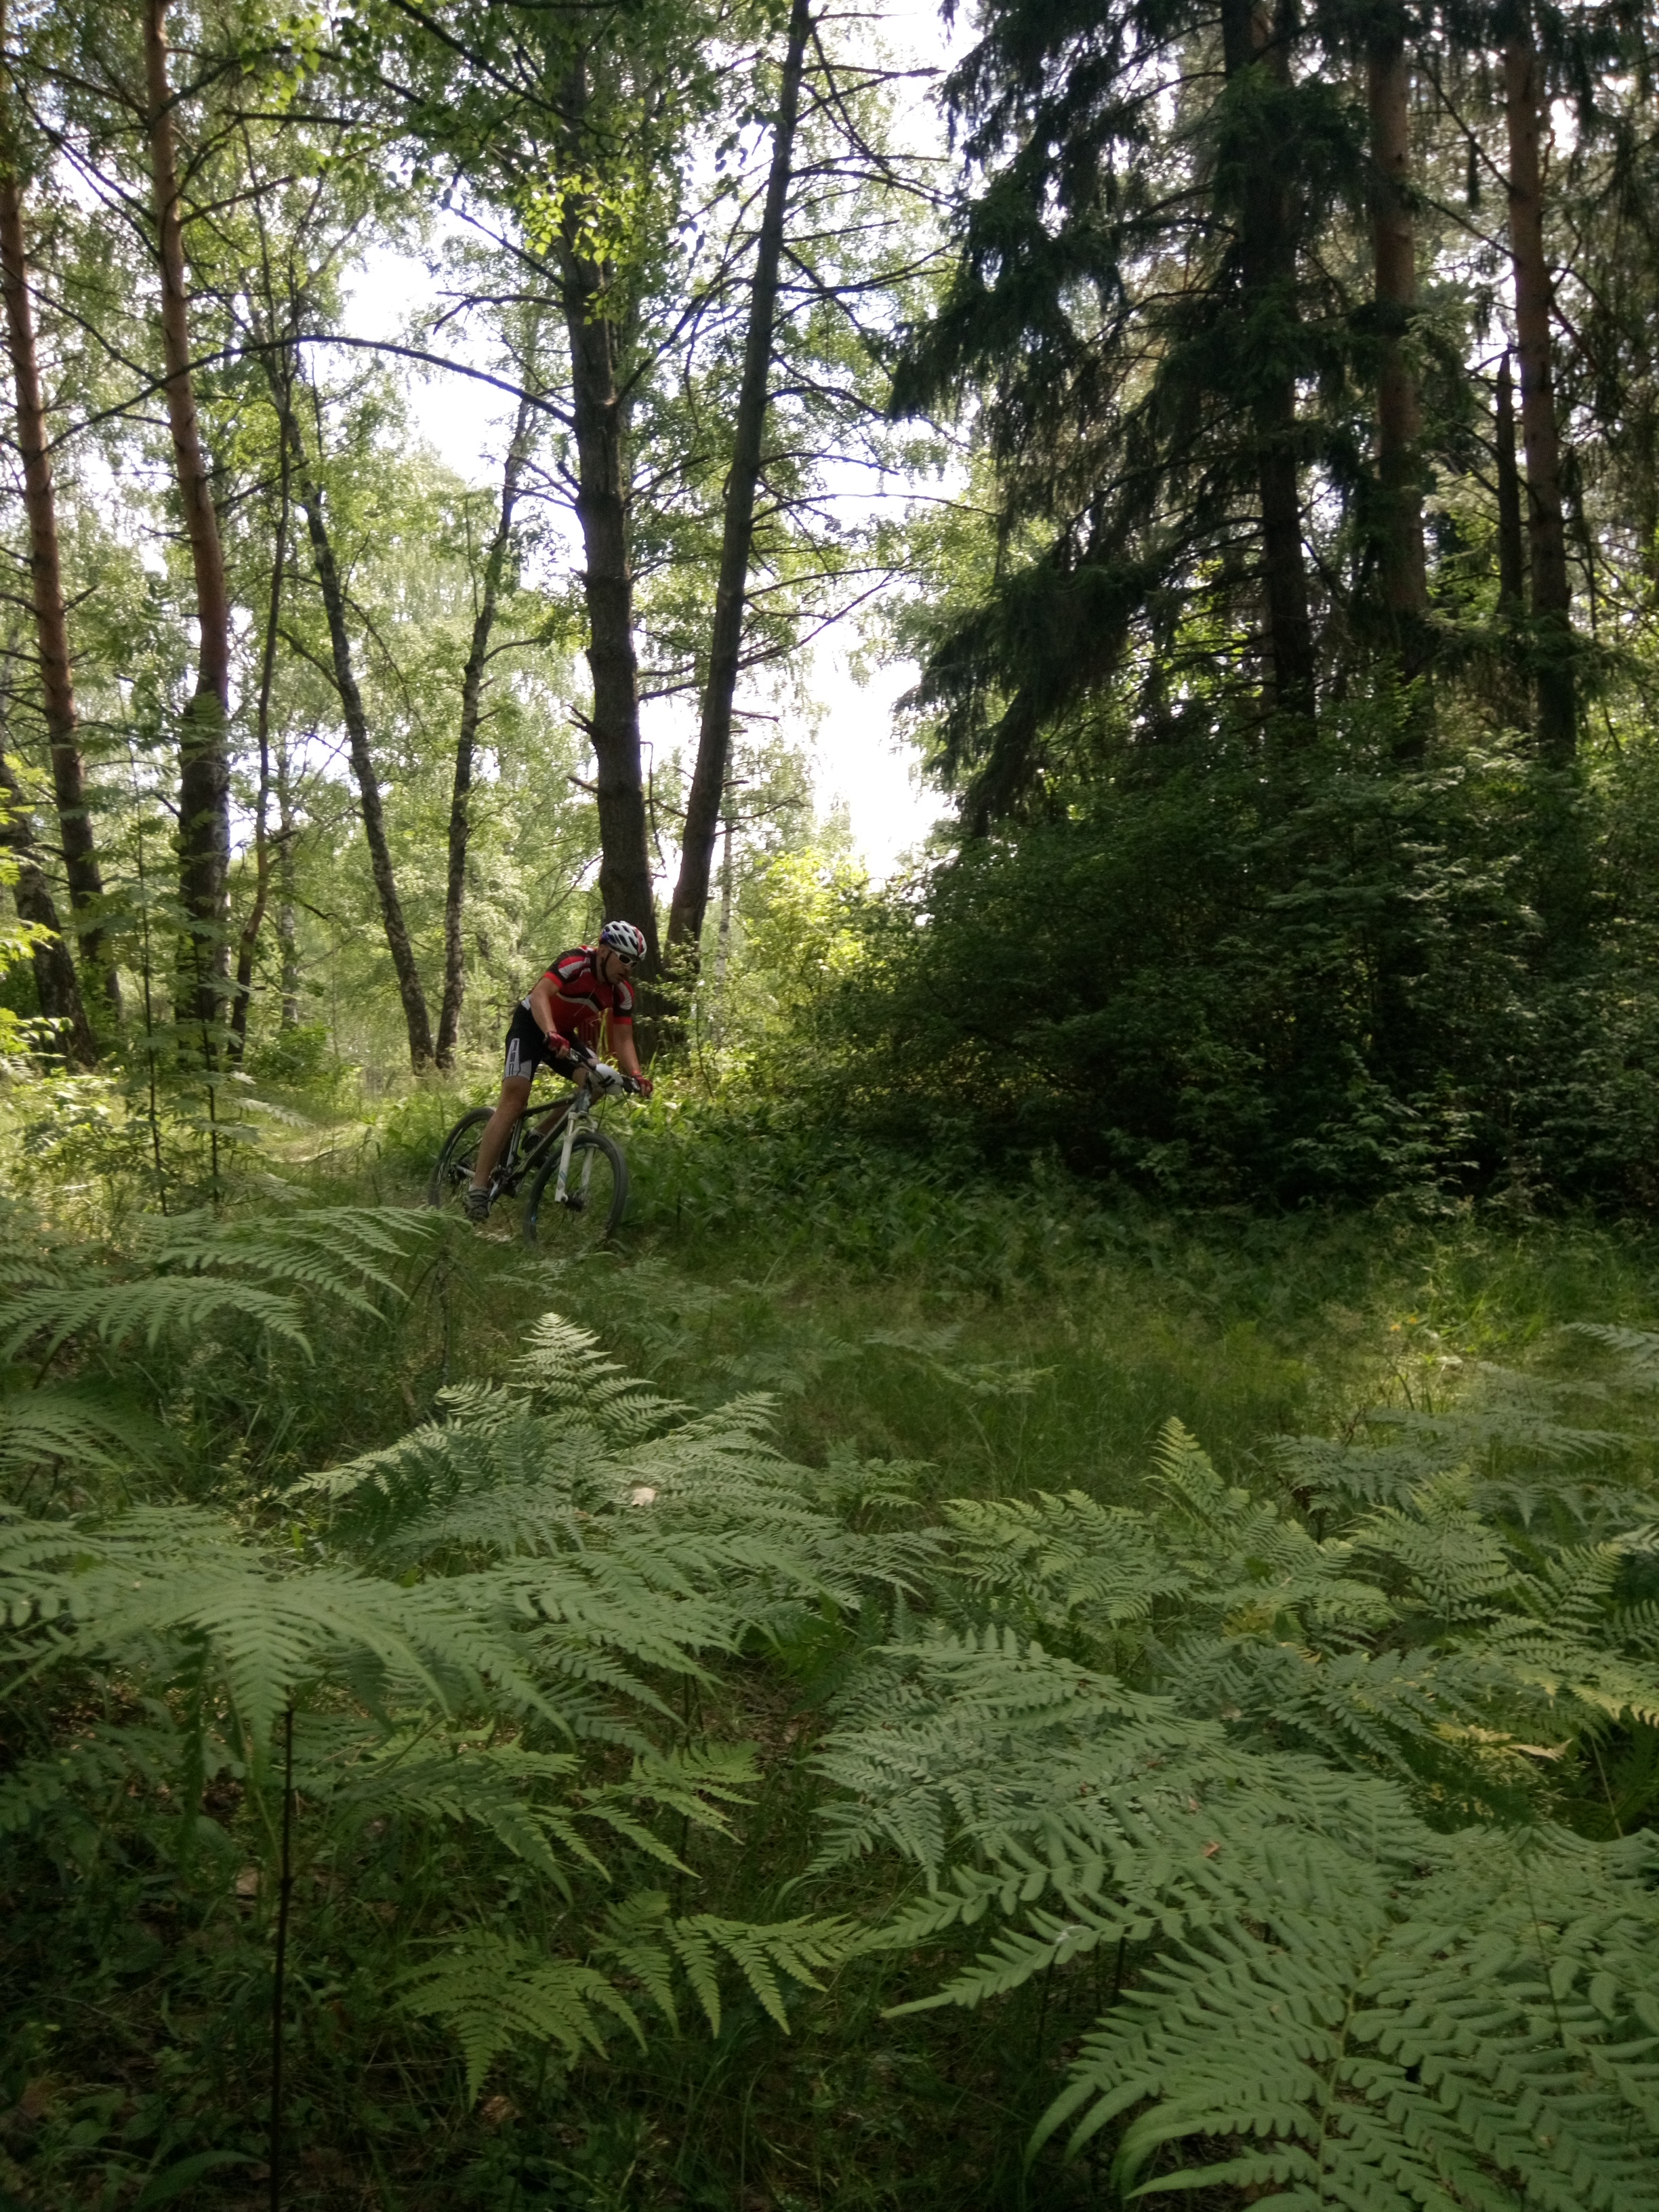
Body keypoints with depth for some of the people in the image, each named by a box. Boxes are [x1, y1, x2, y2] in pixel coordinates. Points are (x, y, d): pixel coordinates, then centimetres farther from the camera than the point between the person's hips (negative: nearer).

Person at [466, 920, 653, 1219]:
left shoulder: (623, 991, -9)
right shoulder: (576, 962, -26)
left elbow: (623, 1039, -10)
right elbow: (540, 995, -40)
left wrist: (636, 1074, -28)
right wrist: (551, 1035, -57)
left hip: (566, 1033, 6)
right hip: (532, 1025, -6)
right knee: (515, 1098, -21)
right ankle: (478, 1188, -22)